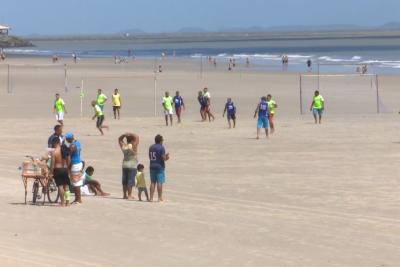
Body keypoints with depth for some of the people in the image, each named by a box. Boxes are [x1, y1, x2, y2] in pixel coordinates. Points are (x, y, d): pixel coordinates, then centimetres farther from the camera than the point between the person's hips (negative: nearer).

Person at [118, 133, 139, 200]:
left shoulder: (123, 146, 2)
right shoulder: (133, 146, -14)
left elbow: (119, 139, 17)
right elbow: (137, 137, -16)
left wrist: (125, 135, 6)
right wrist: (131, 134, -6)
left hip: (124, 165, 6)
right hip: (132, 166, -6)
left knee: (124, 181, 10)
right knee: (130, 181, -3)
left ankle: (125, 195, 15)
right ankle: (129, 195, -3)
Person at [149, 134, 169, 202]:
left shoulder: (151, 147, 10)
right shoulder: (161, 147, -11)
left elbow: (150, 157, 14)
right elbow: (163, 158, -17)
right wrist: (167, 157, 6)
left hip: (152, 166, 6)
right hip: (160, 167, -6)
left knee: (153, 182, 8)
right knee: (160, 182, -3)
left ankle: (151, 197, 6)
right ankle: (160, 198, -4)